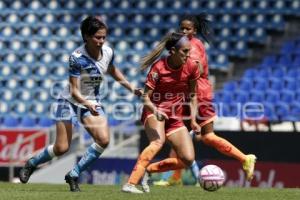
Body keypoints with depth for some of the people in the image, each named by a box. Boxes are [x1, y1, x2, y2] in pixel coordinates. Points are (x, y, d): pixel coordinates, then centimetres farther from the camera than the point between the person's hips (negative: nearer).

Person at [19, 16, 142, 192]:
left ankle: (73, 175, -2)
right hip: (70, 101, -5)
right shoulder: (77, 58, -25)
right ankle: (31, 164, 24)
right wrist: (87, 104, -42)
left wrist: (132, 88, 11)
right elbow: (74, 90, -25)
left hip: (93, 102, 5)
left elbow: (113, 71, 16)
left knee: (103, 140, -18)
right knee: (61, 148, -7)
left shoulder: (108, 52, -8)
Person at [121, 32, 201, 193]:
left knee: (188, 159, -8)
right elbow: (146, 97, -16)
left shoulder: (191, 68, -5)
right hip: (155, 111, -5)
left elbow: (192, 95, 10)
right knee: (158, 141, -36)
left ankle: (148, 170, 8)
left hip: (175, 117, 5)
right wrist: (155, 111, -36)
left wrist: (193, 120, 1)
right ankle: (130, 184, -41)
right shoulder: (158, 68, -17)